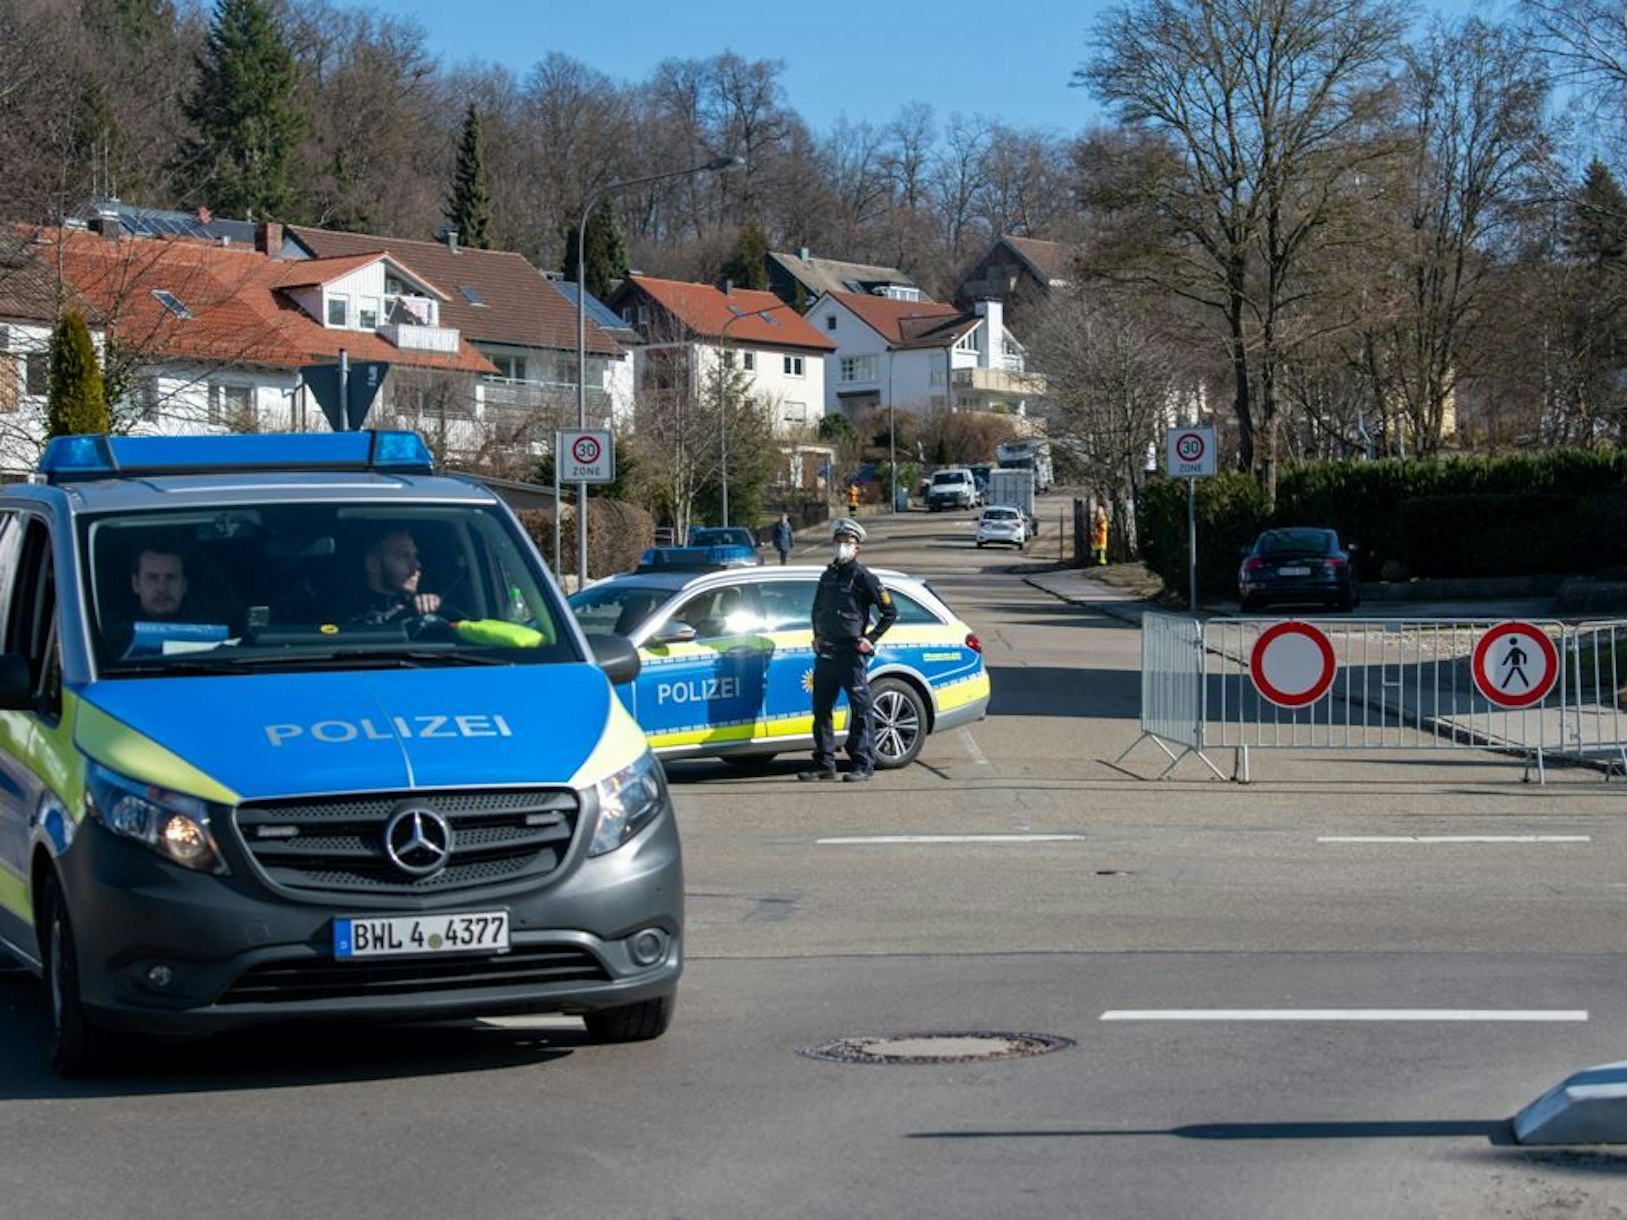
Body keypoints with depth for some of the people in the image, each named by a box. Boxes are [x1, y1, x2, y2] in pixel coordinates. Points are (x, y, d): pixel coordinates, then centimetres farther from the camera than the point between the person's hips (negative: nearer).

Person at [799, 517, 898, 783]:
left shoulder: (863, 577, -4)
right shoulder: (827, 576, 15)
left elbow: (890, 612, -3)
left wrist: (870, 639, -7)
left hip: (852, 652, -7)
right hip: (826, 652, 7)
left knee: (860, 709, -4)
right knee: (821, 709, 8)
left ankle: (863, 764, -1)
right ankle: (824, 765, 14)